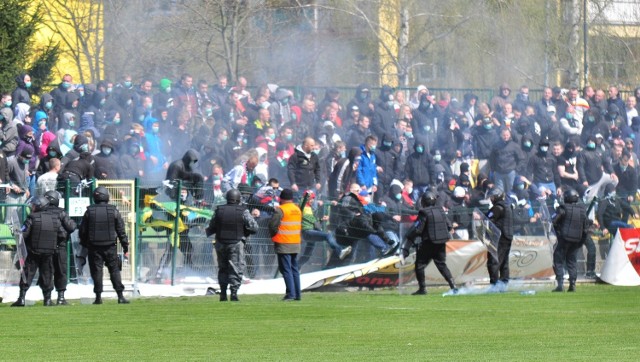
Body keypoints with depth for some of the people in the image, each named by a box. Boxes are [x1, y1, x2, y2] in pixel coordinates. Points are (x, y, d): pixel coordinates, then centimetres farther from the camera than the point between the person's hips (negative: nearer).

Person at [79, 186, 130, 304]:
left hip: (94, 247, 0)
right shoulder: (113, 211, -2)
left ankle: (98, 297, 1)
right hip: (110, 246, 0)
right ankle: (120, 296, -1)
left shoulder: (89, 212, -1)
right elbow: (121, 230, 0)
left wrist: (84, 244, 19)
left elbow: (82, 231, 5)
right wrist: (125, 247, 5)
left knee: (96, 271, 4)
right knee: (114, 270, 5)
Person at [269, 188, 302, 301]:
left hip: (283, 245, -7)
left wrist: (273, 235, 1)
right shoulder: (298, 209, 11)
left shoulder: (280, 210, -12)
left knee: (286, 269, -6)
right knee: (294, 269, 13)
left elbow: (273, 224, -17)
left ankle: (290, 294, -12)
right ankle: (297, 294, 14)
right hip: (296, 244, 7)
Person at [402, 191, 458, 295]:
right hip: (441, 244, 6)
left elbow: (417, 230, -14)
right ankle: (453, 286, 3)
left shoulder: (424, 213, -11)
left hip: (428, 244, -6)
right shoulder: (441, 211, 7)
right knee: (442, 265, 15)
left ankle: (422, 288, 2)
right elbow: (449, 227, 9)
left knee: (419, 265, 6)